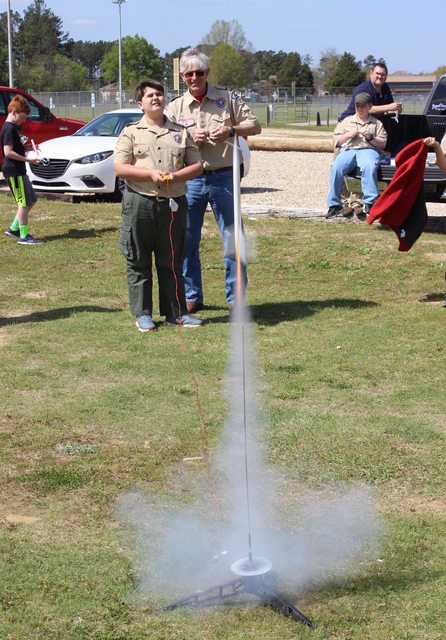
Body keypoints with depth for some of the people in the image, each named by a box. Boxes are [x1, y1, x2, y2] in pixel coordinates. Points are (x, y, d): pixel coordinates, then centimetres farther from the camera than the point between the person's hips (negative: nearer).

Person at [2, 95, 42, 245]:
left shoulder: (13, 127, 16)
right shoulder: (9, 129, -15)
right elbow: (8, 152, -23)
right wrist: (27, 159, -19)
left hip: (19, 171, 10)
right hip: (14, 172, -10)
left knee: (31, 200, 15)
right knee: (24, 203, -7)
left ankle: (14, 228, 20)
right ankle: (23, 236, -2)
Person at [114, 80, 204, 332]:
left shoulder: (180, 132, 12)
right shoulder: (131, 132, 5)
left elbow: (197, 165, 10)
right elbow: (120, 168, -4)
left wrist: (175, 176, -8)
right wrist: (150, 174, -14)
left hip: (174, 204, 2)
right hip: (140, 203, -2)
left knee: (172, 262, 7)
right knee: (138, 263, 3)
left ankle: (176, 312, 15)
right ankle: (142, 313, 11)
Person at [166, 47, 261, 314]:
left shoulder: (227, 98, 5)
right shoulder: (175, 107, 8)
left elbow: (255, 126, 6)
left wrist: (231, 130, -12)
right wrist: (189, 139, -12)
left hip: (223, 178, -1)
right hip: (189, 180, 1)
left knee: (233, 238, 0)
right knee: (187, 241, 5)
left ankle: (236, 297, 10)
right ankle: (192, 297, 17)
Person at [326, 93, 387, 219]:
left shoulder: (377, 123, 23)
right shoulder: (347, 121, 28)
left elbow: (382, 144, 14)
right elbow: (336, 141, 21)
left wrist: (370, 137, -3)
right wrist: (348, 135, 3)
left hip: (368, 150, -2)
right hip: (348, 150, 2)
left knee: (370, 167, -40)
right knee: (336, 168, -33)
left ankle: (370, 203, -39)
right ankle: (334, 204, -27)